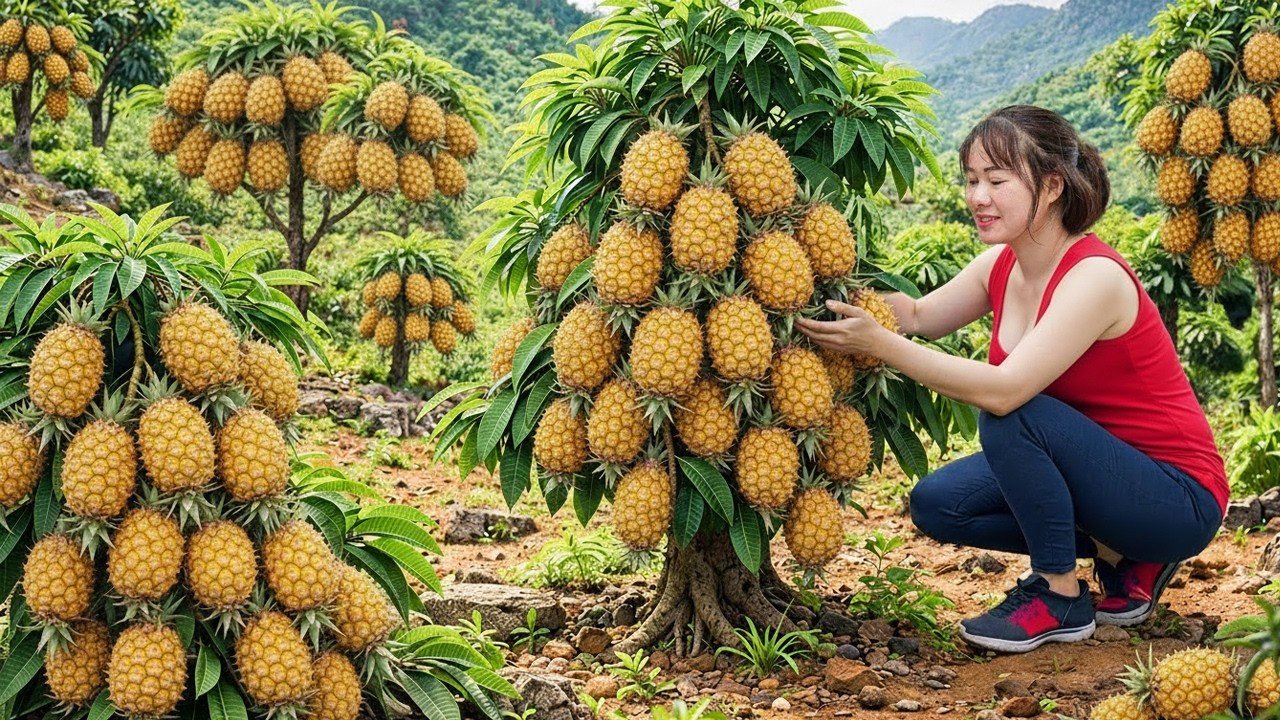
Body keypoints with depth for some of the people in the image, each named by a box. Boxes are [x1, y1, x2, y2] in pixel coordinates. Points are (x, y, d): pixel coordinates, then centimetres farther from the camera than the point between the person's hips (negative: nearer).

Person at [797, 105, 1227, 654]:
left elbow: (1003, 390, -34)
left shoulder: (1095, 276, -25)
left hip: (1178, 500, -8)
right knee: (936, 504, -3)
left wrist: (879, 343, -35)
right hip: (1103, 472, 9)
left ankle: (1060, 596, -9)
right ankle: (1121, 559, 9)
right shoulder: (1003, 265, -1)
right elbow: (920, 316, 6)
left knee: (1010, 416, -28)